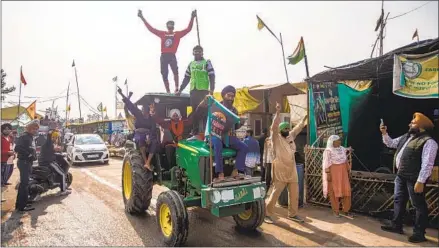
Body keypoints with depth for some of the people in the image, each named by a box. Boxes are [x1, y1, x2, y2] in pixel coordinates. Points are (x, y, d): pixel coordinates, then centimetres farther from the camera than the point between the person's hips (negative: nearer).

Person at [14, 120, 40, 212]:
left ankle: (19, 204, 26)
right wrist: (29, 154, -23)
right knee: (24, 184, -7)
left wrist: (34, 155, 9)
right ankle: (22, 206, -1)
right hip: (24, 162, -10)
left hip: (27, 162, 10)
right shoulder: (24, 136, -15)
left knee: (23, 183, 16)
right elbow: (17, 148, -25)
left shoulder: (30, 137, 16)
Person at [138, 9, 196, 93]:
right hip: (163, 56, 3)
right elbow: (150, 28, 17)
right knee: (164, 75, 2)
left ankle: (177, 88, -20)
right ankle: (168, 92, 11)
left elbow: (188, 29, 2)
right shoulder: (162, 34, 14)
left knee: (175, 71, -26)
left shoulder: (177, 34, 10)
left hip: (172, 56, -2)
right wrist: (142, 18, 17)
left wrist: (192, 18, -5)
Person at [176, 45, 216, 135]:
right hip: (193, 91, 5)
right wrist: (180, 90, 16)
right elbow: (186, 78, 22)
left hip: (204, 90, -5)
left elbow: (212, 76, -4)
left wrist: (212, 89, -17)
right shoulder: (191, 64, 19)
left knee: (204, 111, -8)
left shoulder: (207, 62, 4)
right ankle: (195, 131, 13)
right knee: (195, 111, 7)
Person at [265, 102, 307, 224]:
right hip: (280, 171, -7)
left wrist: (305, 117, 17)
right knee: (276, 193, -3)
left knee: (294, 193, 12)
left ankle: (292, 214, 26)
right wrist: (277, 113, -30)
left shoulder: (291, 136, 11)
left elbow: (299, 127, 20)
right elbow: (274, 127, -24)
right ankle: (267, 214, 8)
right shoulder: (276, 138, -8)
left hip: (292, 170, 7)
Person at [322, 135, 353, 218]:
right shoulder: (328, 151, -9)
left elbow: (346, 161, 15)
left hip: (343, 172, 6)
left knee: (346, 190, 3)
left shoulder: (342, 149, 9)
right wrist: (328, 174, -16)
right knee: (334, 191, 3)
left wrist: (348, 171, 14)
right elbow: (327, 164, -11)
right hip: (333, 173, -6)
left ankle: (345, 211, 14)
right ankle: (336, 211, 15)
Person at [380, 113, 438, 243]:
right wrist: (384, 133, 11)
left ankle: (419, 233, 15)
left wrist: (420, 181, -24)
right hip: (401, 175, 9)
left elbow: (427, 164, -21)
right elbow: (391, 143, 27)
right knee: (398, 200, 17)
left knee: (418, 205, 3)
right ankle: (396, 226, 30)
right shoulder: (406, 137, 12)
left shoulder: (428, 142, -15)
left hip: (413, 178, -9)